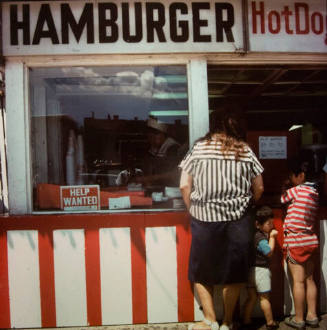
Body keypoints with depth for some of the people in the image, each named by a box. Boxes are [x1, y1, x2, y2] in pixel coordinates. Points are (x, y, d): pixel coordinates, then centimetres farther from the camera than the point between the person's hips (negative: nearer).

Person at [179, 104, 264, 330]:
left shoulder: (199, 148, -3)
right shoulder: (246, 151, 0)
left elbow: (184, 186, -5)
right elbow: (259, 189, 4)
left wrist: (193, 210, 9)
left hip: (204, 219, -1)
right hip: (238, 220, 2)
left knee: (201, 272, 15)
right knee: (234, 272, 15)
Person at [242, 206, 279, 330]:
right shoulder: (260, 238, -20)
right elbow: (269, 252, -13)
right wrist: (272, 237, -7)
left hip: (250, 269, 8)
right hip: (260, 269, -8)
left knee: (251, 297, 14)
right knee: (264, 297, 5)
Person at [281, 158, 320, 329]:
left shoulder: (296, 190, -14)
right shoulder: (314, 192, 9)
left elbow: (279, 200, -4)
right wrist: (289, 187, 9)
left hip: (296, 241, -8)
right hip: (311, 240, 8)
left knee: (298, 281, -1)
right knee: (309, 279, 13)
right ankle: (312, 316, 20)